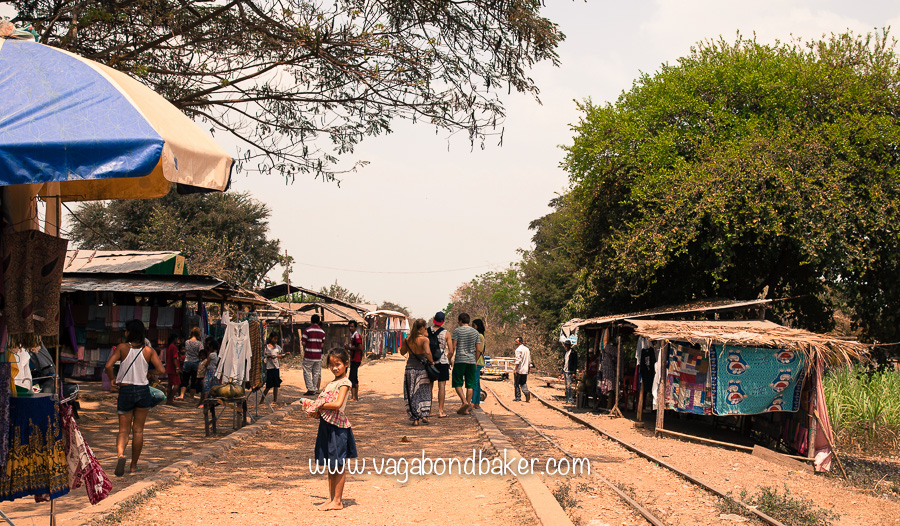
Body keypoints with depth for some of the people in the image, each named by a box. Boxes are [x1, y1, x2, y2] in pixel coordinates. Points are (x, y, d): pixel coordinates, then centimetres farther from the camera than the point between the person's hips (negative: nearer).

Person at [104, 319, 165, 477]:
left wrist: (113, 379, 3)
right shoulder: (149, 351, 0)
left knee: (123, 430, 6)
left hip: (125, 391, -1)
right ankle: (134, 465, 16)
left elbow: (108, 366, -15)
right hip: (143, 391, 1)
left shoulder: (122, 348, -4)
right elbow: (161, 370, -6)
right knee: (138, 430, 10)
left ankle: (120, 454, -23)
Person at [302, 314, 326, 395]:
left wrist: (305, 351, 11)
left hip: (309, 355, -4)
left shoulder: (307, 330, -8)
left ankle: (310, 389, -6)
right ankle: (315, 389, 12)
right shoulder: (322, 331, 5)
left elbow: (304, 343, -8)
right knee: (316, 373, 10)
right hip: (318, 355, 4)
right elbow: (322, 345, 7)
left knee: (307, 372, 2)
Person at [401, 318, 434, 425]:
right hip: (422, 368, -3)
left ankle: (415, 418, 6)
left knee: (412, 395, 9)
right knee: (423, 393, 15)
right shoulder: (424, 339, -12)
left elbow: (402, 352, 15)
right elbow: (427, 352, -25)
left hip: (410, 368, 3)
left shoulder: (407, 340, 1)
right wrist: (431, 361, -8)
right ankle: (424, 414, 4)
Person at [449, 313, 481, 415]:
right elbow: (479, 350, 9)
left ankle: (464, 402, -17)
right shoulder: (475, 332, 10)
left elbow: (453, 347, -8)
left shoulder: (457, 330, -3)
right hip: (471, 361, 4)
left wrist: (449, 359, 1)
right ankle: (467, 408, 6)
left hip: (460, 360, -4)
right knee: (470, 385, 6)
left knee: (457, 383, 3)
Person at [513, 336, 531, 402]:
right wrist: (528, 369, 23)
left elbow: (518, 360, -19)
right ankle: (526, 391, -12)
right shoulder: (527, 349, 13)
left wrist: (515, 369, -20)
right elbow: (529, 360, 17)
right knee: (523, 383, 14)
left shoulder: (518, 349, -12)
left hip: (518, 369, -7)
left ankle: (518, 397, 5)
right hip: (525, 370, 7)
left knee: (516, 384, 4)